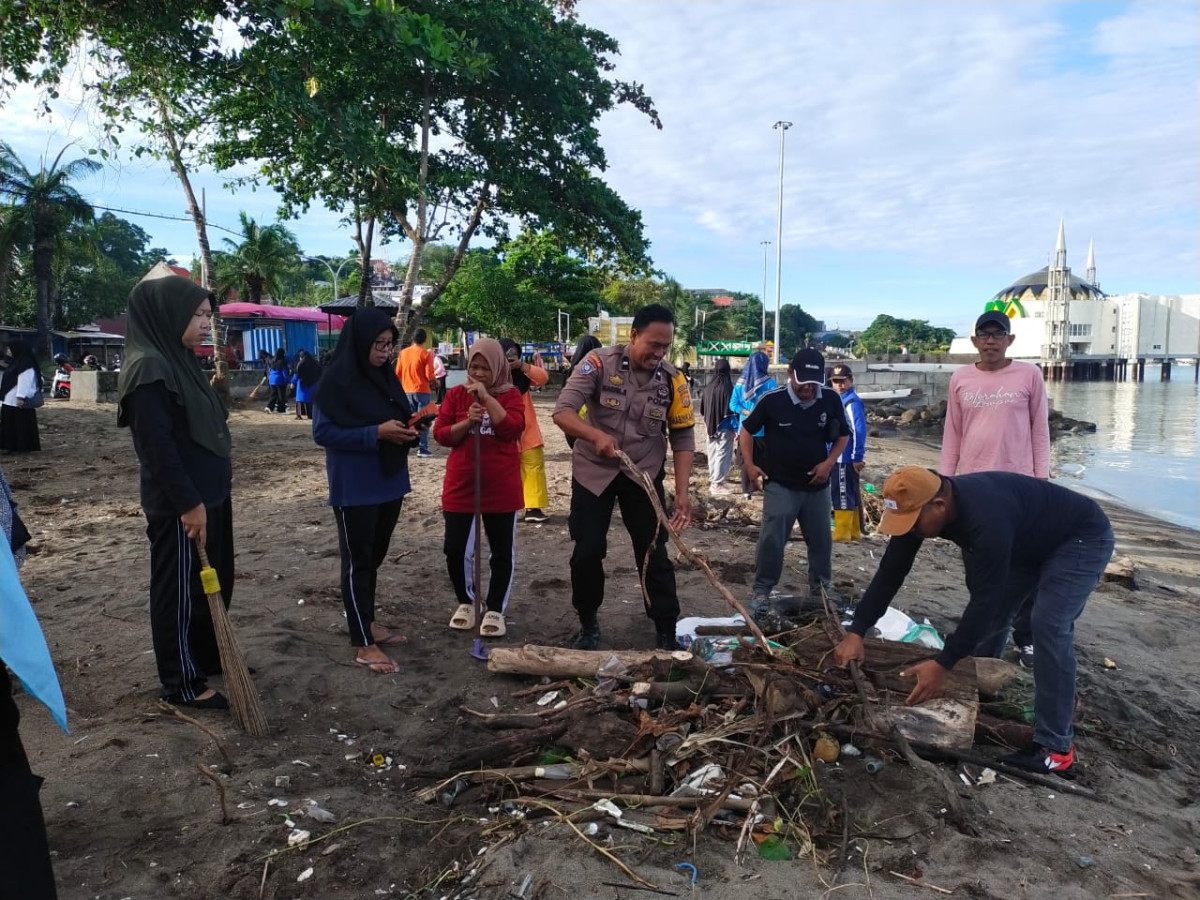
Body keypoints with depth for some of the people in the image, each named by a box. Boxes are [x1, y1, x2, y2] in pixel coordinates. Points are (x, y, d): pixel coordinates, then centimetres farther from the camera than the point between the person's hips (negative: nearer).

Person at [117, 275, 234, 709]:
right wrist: (188, 503, -22)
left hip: (209, 494, 9)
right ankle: (182, 683, 19)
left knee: (213, 584, 20)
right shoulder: (149, 368, -19)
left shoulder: (181, 361, 10)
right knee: (180, 590, 5)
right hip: (179, 505, -9)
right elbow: (158, 445, -23)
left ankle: (207, 658, 37)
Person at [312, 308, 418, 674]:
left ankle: (368, 622, 33)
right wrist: (377, 433, -23)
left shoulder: (385, 376, 7)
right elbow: (322, 432, -17)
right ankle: (364, 645, 8)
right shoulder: (335, 381, -14)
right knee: (357, 561, 1)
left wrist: (405, 430, -7)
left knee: (375, 557, 17)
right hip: (354, 489, -7)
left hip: (388, 483, 7)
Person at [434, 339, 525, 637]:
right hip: (460, 485, 2)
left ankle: (495, 610, 22)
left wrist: (487, 397, -20)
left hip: (501, 486, -1)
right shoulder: (455, 394, 4)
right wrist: (467, 422, -18)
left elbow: (513, 428, -19)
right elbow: (440, 434, -1)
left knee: (502, 552, 7)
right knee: (455, 548, 6)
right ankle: (466, 602, 28)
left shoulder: (510, 395, -1)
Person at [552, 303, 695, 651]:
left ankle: (667, 631, 16)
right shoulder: (599, 363, -17)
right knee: (587, 553, 3)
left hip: (645, 474, 1)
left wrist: (682, 491, -13)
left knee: (654, 554, 3)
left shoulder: (673, 380, -8)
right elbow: (562, 411, -22)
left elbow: (683, 437, -4)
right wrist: (597, 435, -41)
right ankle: (588, 623, 24)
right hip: (593, 472, -1)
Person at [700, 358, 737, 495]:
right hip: (724, 426, -6)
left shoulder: (709, 387, 3)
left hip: (711, 426, 7)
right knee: (723, 454, -1)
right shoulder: (727, 387, -16)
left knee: (712, 453, 15)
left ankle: (713, 481, 23)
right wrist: (736, 428, -11)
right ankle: (717, 484, 0)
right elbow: (731, 410, -16)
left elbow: (703, 408, 12)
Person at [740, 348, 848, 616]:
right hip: (780, 484, -3)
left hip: (817, 485, 3)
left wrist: (829, 462, -7)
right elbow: (747, 430, -1)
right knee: (771, 539, -5)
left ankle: (822, 588, 33)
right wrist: (750, 464, -9)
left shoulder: (831, 400, -9)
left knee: (821, 539, 14)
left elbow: (843, 435, 7)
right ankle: (761, 590, 9)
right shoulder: (772, 400, -16)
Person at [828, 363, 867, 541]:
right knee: (851, 495, 14)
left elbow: (859, 430, -19)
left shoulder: (852, 401, -14)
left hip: (845, 457, -9)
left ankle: (842, 533, 2)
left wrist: (857, 457, -20)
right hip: (839, 456, 9)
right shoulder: (839, 400, 14)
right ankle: (854, 531, 22)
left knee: (842, 495, -4)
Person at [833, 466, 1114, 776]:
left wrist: (942, 664, -36)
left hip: (1081, 538, -8)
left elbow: (985, 598, -38)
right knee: (991, 615, 7)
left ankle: (1055, 746, -12)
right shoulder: (920, 506, -18)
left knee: (1048, 626, -20)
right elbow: (891, 571, -14)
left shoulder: (985, 519, -43)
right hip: (1028, 541, 8)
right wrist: (856, 632, -20)